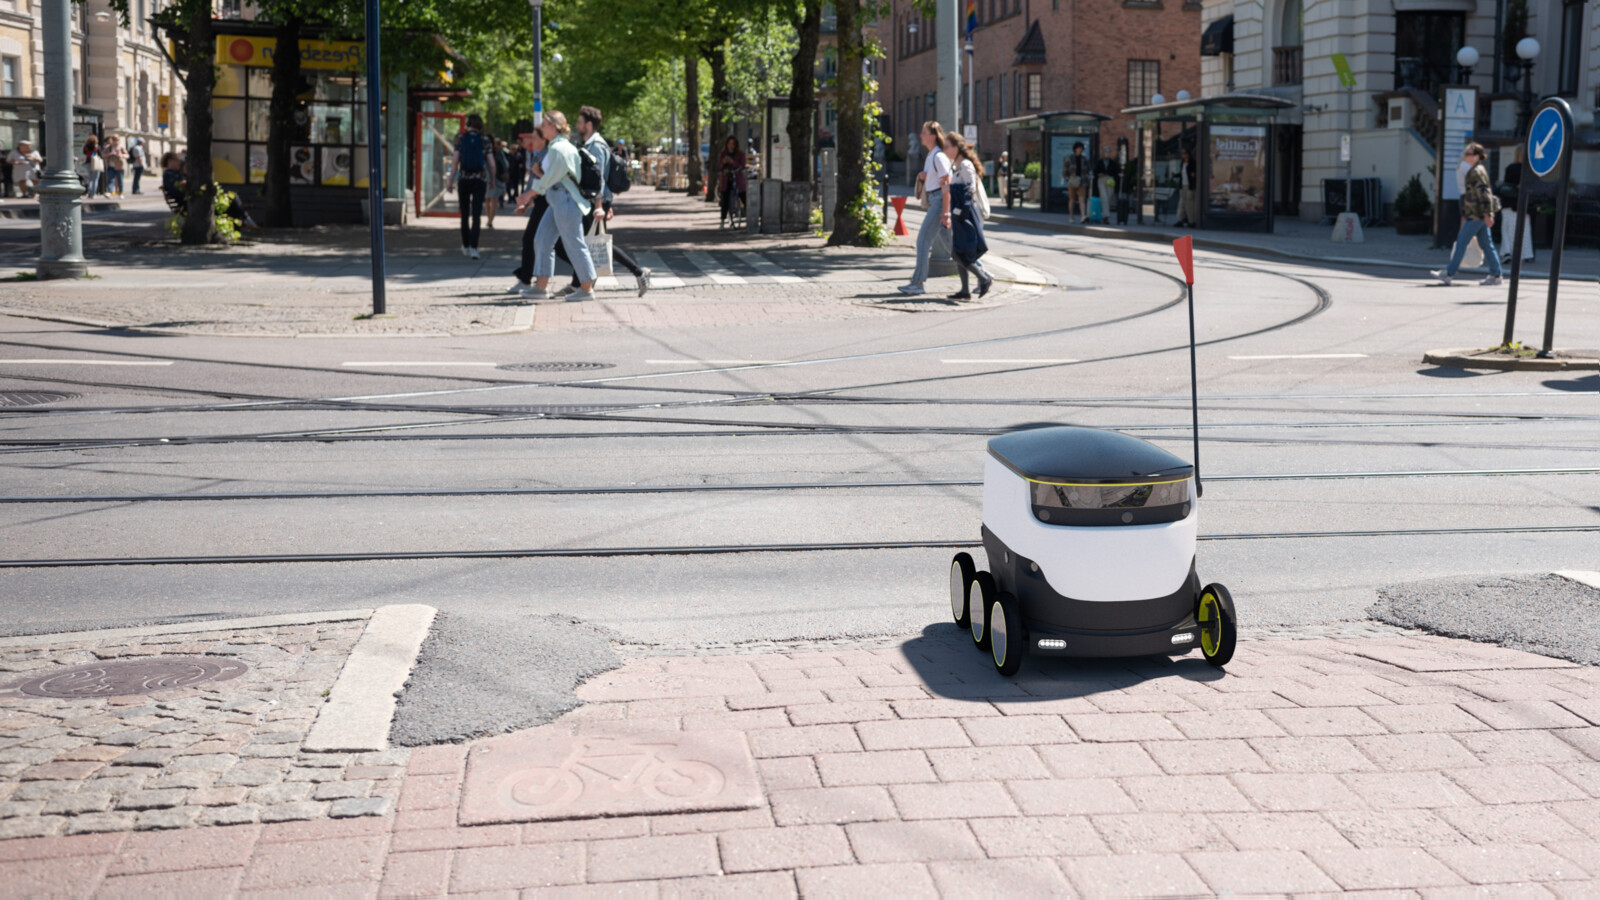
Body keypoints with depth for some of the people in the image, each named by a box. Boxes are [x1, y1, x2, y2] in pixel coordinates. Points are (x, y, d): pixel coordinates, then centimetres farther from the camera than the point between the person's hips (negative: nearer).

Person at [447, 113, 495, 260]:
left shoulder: (461, 139, 0)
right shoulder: (484, 141, 1)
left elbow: (454, 161, -4)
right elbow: (491, 164, -1)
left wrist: (451, 182, -2)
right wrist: (492, 181, 14)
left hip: (463, 179, 1)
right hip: (480, 180, -1)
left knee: (465, 214, 14)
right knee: (476, 215, -3)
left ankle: (466, 246, 23)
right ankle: (473, 247, -16)